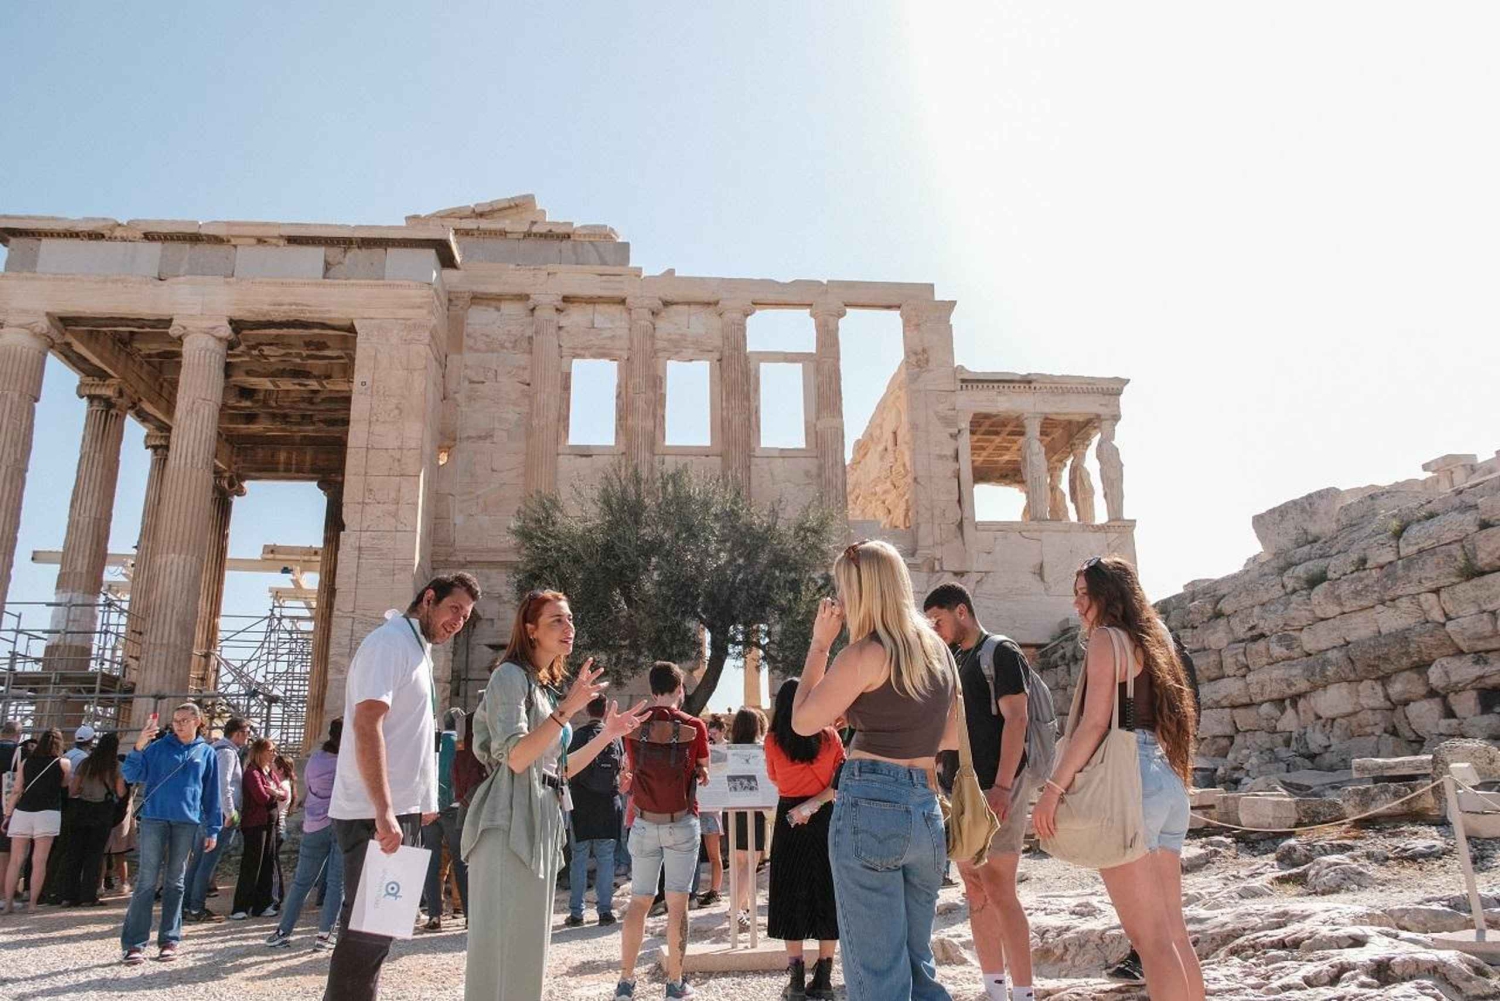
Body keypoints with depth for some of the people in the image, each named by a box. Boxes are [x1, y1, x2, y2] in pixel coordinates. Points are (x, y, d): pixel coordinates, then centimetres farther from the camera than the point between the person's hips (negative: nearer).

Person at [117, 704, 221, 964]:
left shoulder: (207, 753, 8)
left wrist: (212, 829, 5)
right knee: (146, 882, -4)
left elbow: (212, 794, 9)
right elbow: (131, 775, -6)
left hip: (187, 823, 2)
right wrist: (139, 747, -21)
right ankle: (134, 944, 1)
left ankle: (169, 940, 14)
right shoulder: (158, 747, 3)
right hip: (154, 818, -1)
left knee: (175, 882, 8)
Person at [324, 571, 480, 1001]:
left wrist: (423, 801, 21)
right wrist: (384, 813, -27)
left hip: (400, 810, 10)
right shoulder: (390, 641, -13)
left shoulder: (419, 651, 16)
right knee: (368, 930, -4)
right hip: (375, 815, -10)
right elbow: (366, 725, -23)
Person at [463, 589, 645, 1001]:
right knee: (504, 939, -8)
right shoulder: (510, 675, -7)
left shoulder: (545, 687, 20)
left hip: (541, 824, 9)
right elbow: (516, 758, -19)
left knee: (527, 940, 12)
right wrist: (567, 710, -24)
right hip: (510, 823, -9)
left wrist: (607, 735, 15)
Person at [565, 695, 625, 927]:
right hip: (609, 804, 2)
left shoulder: (580, 735, -8)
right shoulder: (615, 736, 0)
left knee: (579, 858, 5)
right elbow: (623, 767, 9)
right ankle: (605, 910, 9)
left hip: (582, 804, -2)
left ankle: (576, 912, 6)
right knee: (606, 858, 8)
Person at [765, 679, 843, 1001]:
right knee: (826, 894, 9)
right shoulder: (830, 736, -4)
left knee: (792, 895, 8)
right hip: (826, 818, 1)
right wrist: (815, 802, -11)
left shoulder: (773, 741, -5)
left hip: (791, 820, -1)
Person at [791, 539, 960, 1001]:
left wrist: (819, 642, 0)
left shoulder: (865, 654, -11)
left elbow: (802, 721, -4)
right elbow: (951, 736, 20)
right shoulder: (937, 650, 11)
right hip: (926, 811, 7)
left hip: (869, 806, -7)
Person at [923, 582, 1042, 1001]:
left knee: (998, 890, -9)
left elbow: (1015, 720, -14)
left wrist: (1002, 787, -22)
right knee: (976, 892, 10)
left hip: (996, 790, -8)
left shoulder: (1000, 653, -5)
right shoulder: (953, 662, 17)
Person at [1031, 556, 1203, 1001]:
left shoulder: (1107, 639, -5)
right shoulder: (1152, 642, 20)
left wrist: (1054, 787, -15)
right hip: (1169, 785, 9)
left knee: (1149, 936, -6)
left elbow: (1095, 722, -14)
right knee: (1174, 931, 12)